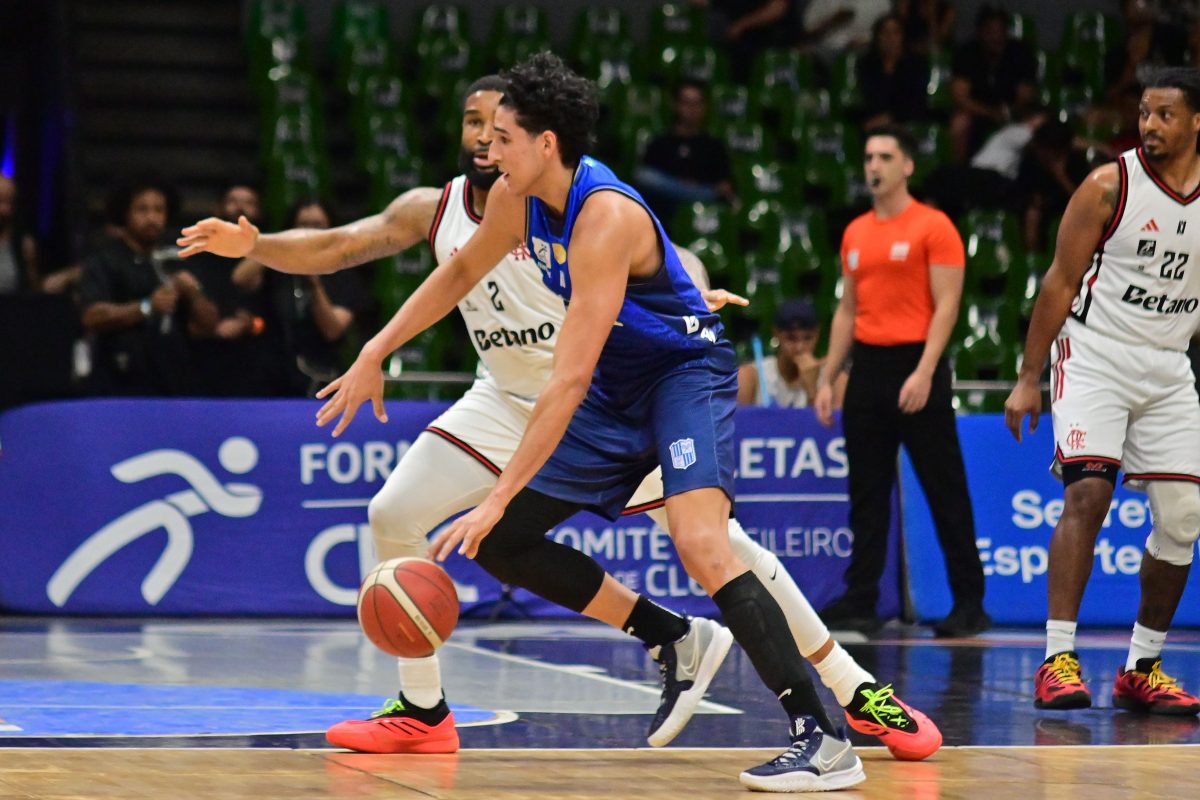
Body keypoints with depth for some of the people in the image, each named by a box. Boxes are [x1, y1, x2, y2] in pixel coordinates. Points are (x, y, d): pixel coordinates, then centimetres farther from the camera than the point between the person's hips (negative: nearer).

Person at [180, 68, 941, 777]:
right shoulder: (434, 211, -4)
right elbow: (332, 248, 0)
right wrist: (251, 244, -17)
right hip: (510, 401, 5)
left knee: (721, 540, -10)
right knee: (393, 514, -6)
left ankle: (858, 692, -2)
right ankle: (422, 712, 6)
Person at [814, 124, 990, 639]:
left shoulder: (933, 227, -5)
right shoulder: (855, 233, 15)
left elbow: (946, 305, -10)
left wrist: (924, 373, -19)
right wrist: (827, 377, 14)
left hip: (915, 367, -6)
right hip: (867, 369, 6)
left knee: (945, 490, -2)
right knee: (867, 492, 5)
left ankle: (969, 605, 2)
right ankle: (860, 601, 8)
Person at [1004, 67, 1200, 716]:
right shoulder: (1110, 186, -8)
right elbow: (1061, 282, -5)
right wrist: (1029, 378, -7)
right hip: (1094, 354, -4)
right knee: (1088, 492, -20)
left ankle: (1142, 669, 14)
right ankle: (1057, 660, -20)